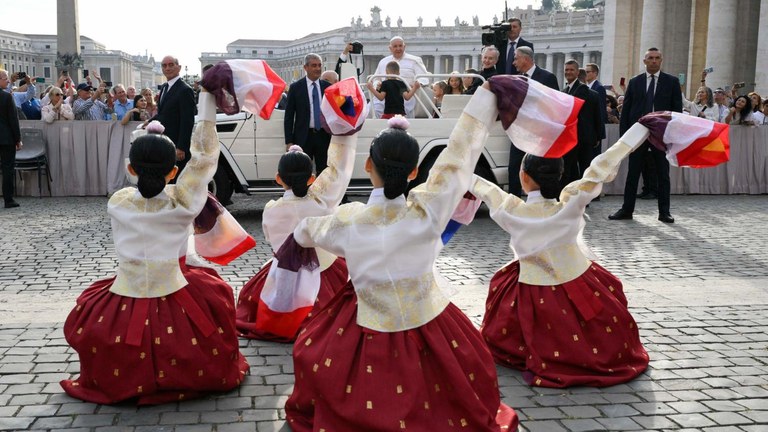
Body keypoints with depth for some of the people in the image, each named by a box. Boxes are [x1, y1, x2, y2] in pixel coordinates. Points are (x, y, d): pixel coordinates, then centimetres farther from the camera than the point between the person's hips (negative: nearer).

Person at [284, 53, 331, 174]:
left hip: (324, 136, 3)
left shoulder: (328, 87, 6)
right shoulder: (295, 87, -1)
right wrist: (289, 141, -6)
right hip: (304, 137, -2)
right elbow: (288, 116, -1)